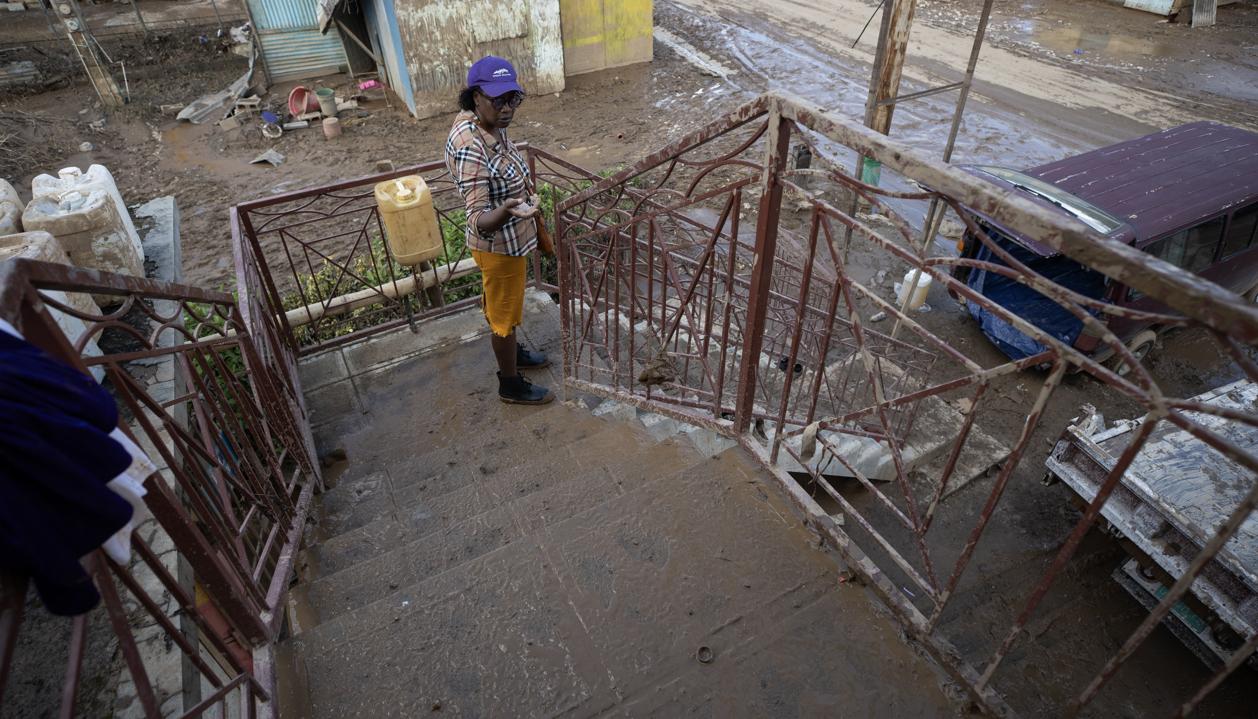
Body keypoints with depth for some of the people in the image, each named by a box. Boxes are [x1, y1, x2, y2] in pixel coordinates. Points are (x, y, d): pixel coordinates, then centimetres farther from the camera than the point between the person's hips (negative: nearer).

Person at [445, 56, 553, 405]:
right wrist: (506, 211, -55)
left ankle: (512, 352, 52)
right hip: (498, 246, -9)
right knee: (503, 313, 11)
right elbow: (480, 221, -35)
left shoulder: (491, 125, -5)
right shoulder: (470, 149, -34)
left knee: (506, 307, 28)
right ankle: (511, 385, 31)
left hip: (510, 239, 9)